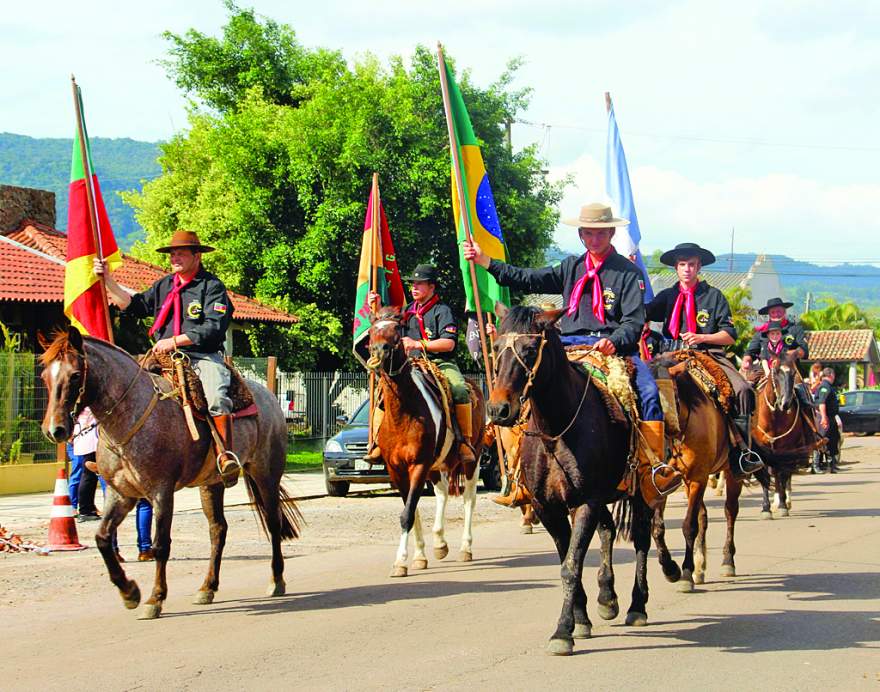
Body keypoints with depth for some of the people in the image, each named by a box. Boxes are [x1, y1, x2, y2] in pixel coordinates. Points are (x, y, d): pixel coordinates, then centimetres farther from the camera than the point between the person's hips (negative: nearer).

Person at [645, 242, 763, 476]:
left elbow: (729, 336, 6)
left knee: (743, 390, -26)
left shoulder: (714, 296, 12)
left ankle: (740, 451, -24)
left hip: (709, 354, -1)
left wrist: (701, 337, -10)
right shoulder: (667, 296, 17)